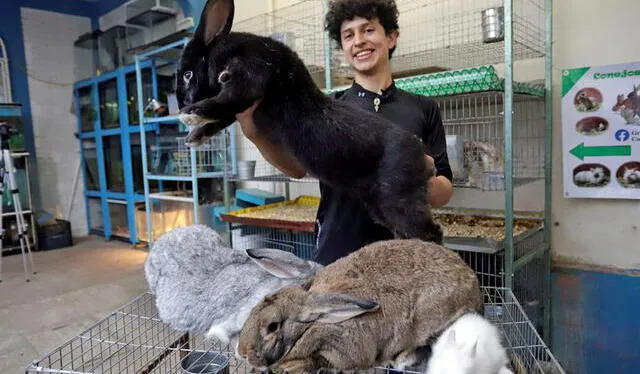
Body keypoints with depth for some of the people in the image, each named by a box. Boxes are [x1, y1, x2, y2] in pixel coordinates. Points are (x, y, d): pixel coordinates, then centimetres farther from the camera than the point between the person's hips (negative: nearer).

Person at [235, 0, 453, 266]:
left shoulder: (423, 109, 3)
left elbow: (443, 195, 2)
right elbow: (297, 166, -14)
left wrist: (428, 183, -21)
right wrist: (256, 132, -33)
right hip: (335, 256, 0)